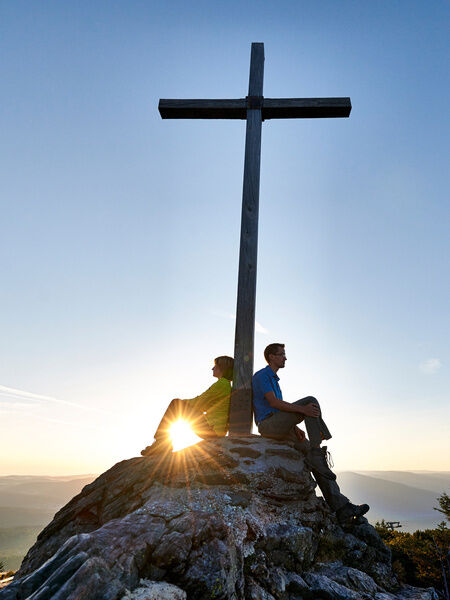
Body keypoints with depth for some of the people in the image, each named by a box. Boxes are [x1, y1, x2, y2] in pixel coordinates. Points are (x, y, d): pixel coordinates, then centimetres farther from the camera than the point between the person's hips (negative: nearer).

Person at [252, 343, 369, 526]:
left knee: (314, 454, -6)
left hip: (280, 428, 9)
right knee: (310, 401, -20)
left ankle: (341, 507, -10)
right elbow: (273, 402, -17)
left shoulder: (274, 380, 28)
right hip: (268, 425, -8)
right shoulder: (261, 376, -2)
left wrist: (295, 428, 6)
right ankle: (316, 451, -19)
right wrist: (302, 409, -27)